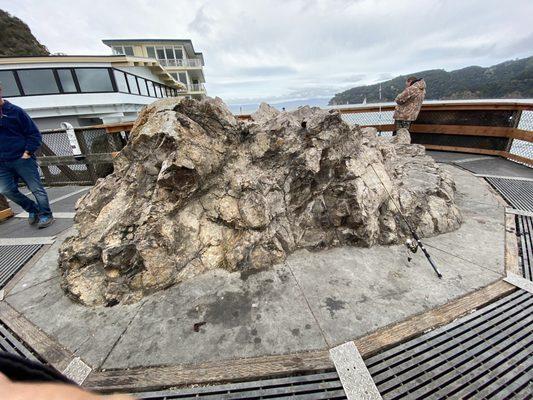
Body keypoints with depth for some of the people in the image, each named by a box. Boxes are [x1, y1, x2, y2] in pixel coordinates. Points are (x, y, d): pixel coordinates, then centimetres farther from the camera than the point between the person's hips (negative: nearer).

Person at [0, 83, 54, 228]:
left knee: (36, 188, -2)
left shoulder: (15, 111, -1)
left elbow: (34, 133, -1)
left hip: (22, 159, -5)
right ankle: (33, 209, 16)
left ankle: (46, 215, 6)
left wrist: (28, 152, -10)